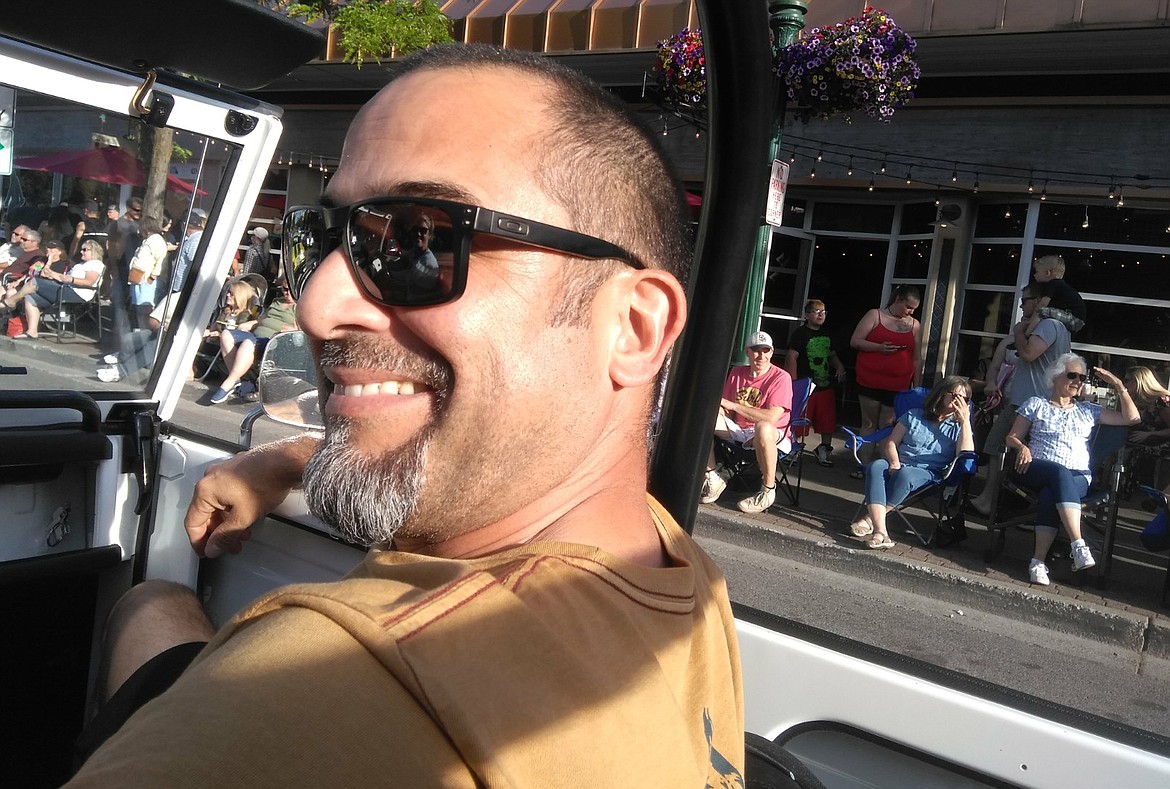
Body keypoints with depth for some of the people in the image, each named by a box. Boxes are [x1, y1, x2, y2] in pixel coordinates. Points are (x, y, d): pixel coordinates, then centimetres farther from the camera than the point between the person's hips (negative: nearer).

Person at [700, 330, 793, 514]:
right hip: (738, 430, 6)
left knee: (764, 428, -42)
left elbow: (771, 417, -22)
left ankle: (768, 490, -24)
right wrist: (718, 407, -14)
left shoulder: (781, 378, -10)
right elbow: (726, 411, 12)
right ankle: (712, 478, -7)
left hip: (773, 437, -6)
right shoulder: (737, 373, 9)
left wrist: (733, 405, -18)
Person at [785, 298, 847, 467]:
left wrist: (839, 366, 6)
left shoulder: (826, 334, 14)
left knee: (828, 421, 14)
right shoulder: (800, 333, -8)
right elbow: (791, 357, -15)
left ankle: (825, 448, 32)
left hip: (825, 385, 7)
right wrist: (794, 383, -21)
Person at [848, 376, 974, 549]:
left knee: (904, 475, -38)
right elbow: (891, 443, 13)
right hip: (898, 465, 2)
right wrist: (894, 462, -8)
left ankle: (869, 519, -29)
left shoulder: (958, 427, 15)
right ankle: (880, 532, -47)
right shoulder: (914, 415, 20)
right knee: (876, 466, -34)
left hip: (927, 474, -2)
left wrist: (965, 421, -7)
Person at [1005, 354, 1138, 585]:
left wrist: (1118, 385, 13)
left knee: (1050, 494, -36)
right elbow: (1013, 436, 13)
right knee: (1059, 472, -39)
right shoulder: (1036, 404, 16)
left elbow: (1131, 418, 19)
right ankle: (1079, 546, -48)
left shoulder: (1088, 411, 23)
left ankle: (1039, 560, -39)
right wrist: (1022, 448, -10)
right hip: (1037, 470, -1)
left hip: (1078, 476, 1)